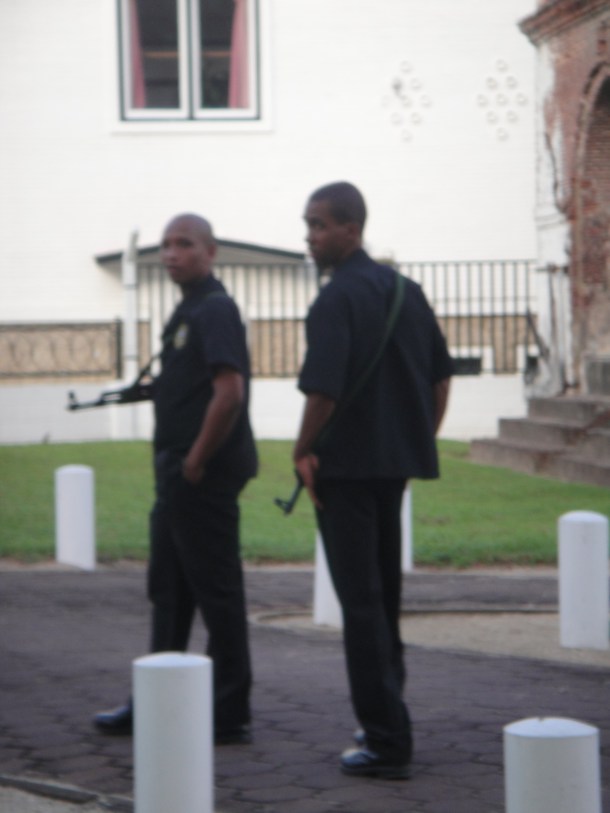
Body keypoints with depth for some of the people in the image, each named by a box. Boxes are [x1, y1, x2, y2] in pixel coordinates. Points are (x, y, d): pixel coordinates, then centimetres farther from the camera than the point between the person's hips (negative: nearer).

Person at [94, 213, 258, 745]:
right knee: (169, 593, 15)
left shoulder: (214, 310, -14)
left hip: (204, 479, -10)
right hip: (179, 479, 10)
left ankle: (231, 716, 2)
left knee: (217, 592, -4)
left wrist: (196, 461, -19)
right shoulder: (188, 310, 17)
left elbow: (229, 392, -24)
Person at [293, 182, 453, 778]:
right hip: (396, 462, 8)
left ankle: (386, 743, -2)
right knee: (385, 596, 18)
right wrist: (421, 444, 19)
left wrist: (303, 451, -10)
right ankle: (388, 723, 27)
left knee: (361, 604, -3)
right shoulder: (405, 291, 10)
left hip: (346, 467, -8)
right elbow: (441, 376, 15)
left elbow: (323, 391, -24)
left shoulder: (337, 299, -16)